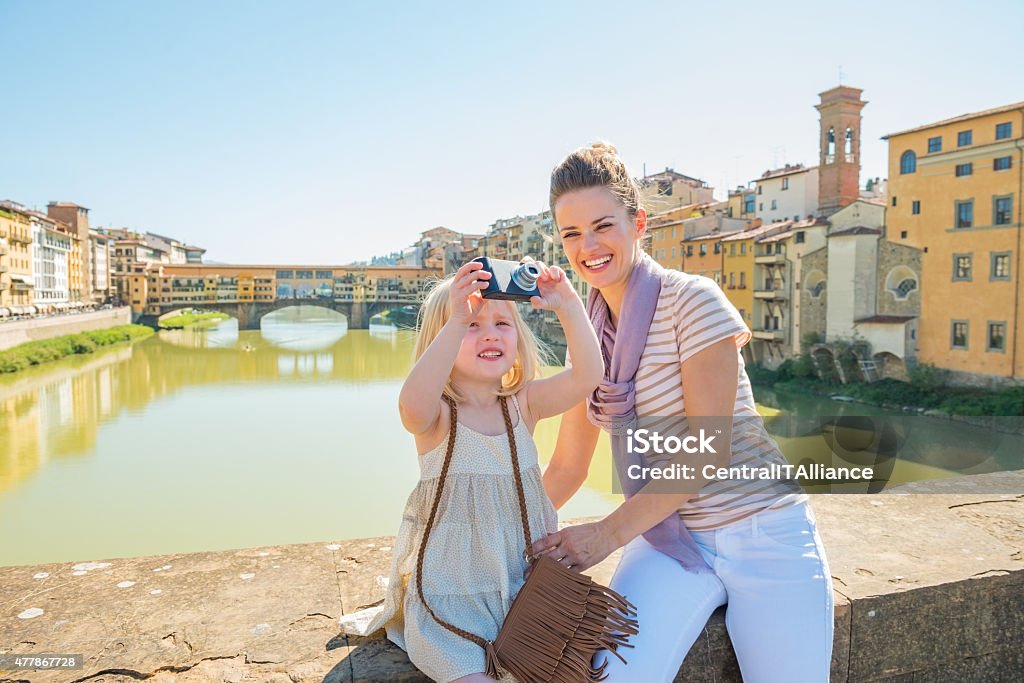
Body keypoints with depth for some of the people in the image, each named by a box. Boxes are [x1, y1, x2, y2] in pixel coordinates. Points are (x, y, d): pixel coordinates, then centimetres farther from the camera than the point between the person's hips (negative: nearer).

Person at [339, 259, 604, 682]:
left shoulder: (524, 404, -4)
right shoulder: (437, 416, -15)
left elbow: (587, 376, -18)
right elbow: (412, 405, -40)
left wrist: (569, 308, -32)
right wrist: (458, 322, -48)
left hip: (523, 587, 4)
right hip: (451, 596, -3)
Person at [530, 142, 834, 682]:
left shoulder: (691, 299, -12)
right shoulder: (589, 332, 5)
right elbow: (567, 467, 10)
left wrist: (607, 533, -18)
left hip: (762, 531, -3)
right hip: (669, 541, 3)